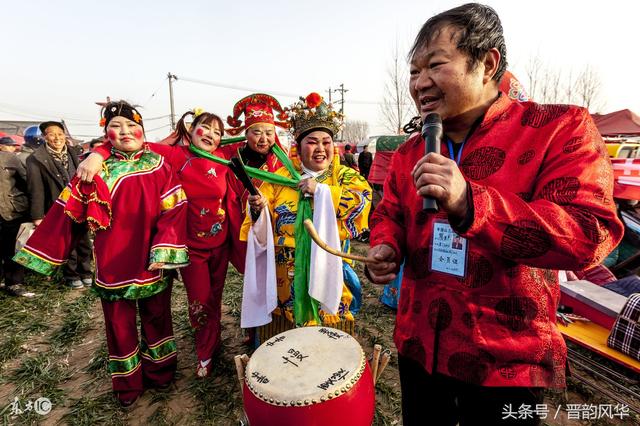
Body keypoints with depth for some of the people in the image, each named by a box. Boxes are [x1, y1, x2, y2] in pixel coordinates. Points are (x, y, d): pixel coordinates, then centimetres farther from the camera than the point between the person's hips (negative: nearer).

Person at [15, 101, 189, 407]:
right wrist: (41, 253, 5)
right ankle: (128, 386, 37)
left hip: (152, 263, -1)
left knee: (157, 318, 16)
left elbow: (174, 209, -12)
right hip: (113, 265, 1)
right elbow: (66, 212, 3)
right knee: (119, 326, 15)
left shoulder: (159, 165, -4)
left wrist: (165, 250, -22)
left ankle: (159, 373, 39)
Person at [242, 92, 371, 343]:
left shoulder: (345, 175, 3)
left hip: (328, 276, -1)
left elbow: (363, 198, -16)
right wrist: (258, 209, -18)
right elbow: (261, 226, 4)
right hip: (284, 281, 2)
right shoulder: (281, 177, 6)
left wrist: (321, 190, -17)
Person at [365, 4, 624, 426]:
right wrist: (386, 248, -11)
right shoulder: (410, 152, 2)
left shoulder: (560, 128, -12)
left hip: (509, 360, -4)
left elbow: (589, 235, -22)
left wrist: (469, 203, -35)